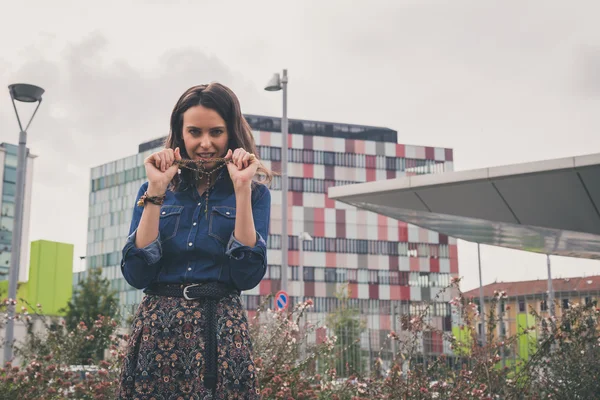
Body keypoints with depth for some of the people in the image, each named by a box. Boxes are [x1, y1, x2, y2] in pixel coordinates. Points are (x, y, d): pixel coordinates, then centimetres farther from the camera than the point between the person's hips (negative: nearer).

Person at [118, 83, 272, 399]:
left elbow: (248, 276, -11)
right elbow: (137, 275, -5)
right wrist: (156, 191, -9)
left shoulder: (255, 192, 2)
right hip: (155, 331, 2)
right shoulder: (153, 191, 7)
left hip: (221, 333, -1)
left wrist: (242, 189, -13)